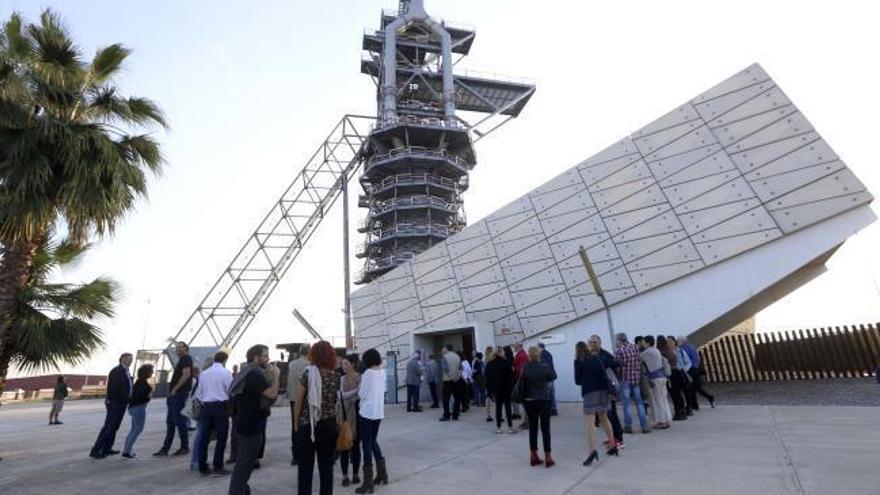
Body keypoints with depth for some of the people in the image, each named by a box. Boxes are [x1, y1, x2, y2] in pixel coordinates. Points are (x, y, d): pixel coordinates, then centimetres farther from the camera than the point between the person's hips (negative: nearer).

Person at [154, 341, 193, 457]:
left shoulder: (186, 359, -9)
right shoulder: (181, 360, 20)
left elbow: (186, 375, -21)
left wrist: (174, 389, -17)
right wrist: (171, 392, 13)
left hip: (179, 395, -10)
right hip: (174, 396, 10)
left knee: (179, 421, -4)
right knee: (170, 422, 11)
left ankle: (185, 447, 5)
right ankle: (165, 449, 16)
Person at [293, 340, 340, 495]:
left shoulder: (308, 373, -10)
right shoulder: (335, 376, 0)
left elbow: (298, 401, -6)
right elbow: (335, 400, 5)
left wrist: (296, 424, 4)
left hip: (308, 426, -3)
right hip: (329, 425, 3)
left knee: (305, 469, 8)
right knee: (327, 467, 13)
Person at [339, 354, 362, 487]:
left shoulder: (360, 378, -8)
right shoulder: (342, 379, 6)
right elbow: (342, 395, -5)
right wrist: (356, 390, -18)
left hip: (356, 413, -3)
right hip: (343, 413, 4)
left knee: (355, 444, 6)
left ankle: (355, 474, 20)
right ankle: (345, 475, 16)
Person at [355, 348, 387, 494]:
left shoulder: (368, 373, -15)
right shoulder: (383, 372, 5)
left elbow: (362, 394, -12)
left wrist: (359, 391, 8)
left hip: (367, 412, -7)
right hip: (379, 412, 7)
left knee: (366, 445, 1)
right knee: (373, 441, 21)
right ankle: (382, 474, 28)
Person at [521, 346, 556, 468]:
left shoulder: (525, 368, -10)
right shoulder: (545, 367, -12)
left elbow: (522, 384, -6)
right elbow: (553, 377, 7)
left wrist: (523, 399, 5)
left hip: (529, 401, 2)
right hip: (543, 400, -2)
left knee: (532, 428, 12)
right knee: (545, 428, 7)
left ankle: (533, 456, 20)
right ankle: (547, 457, 10)